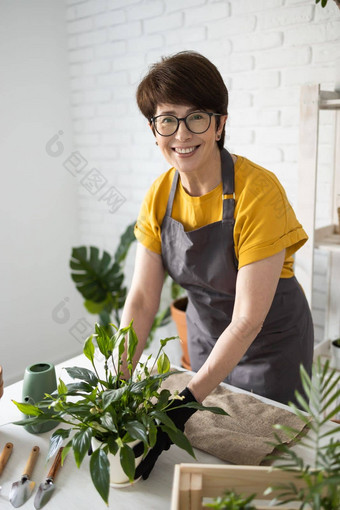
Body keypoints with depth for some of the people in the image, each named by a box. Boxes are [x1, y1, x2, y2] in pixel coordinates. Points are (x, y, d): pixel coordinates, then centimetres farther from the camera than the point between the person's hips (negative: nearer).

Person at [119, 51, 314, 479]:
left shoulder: (258, 192, -29)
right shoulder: (159, 196, -11)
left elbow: (248, 320, -29)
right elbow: (142, 298, -12)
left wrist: (186, 402, -32)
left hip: (270, 344, -4)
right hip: (205, 338, 5)